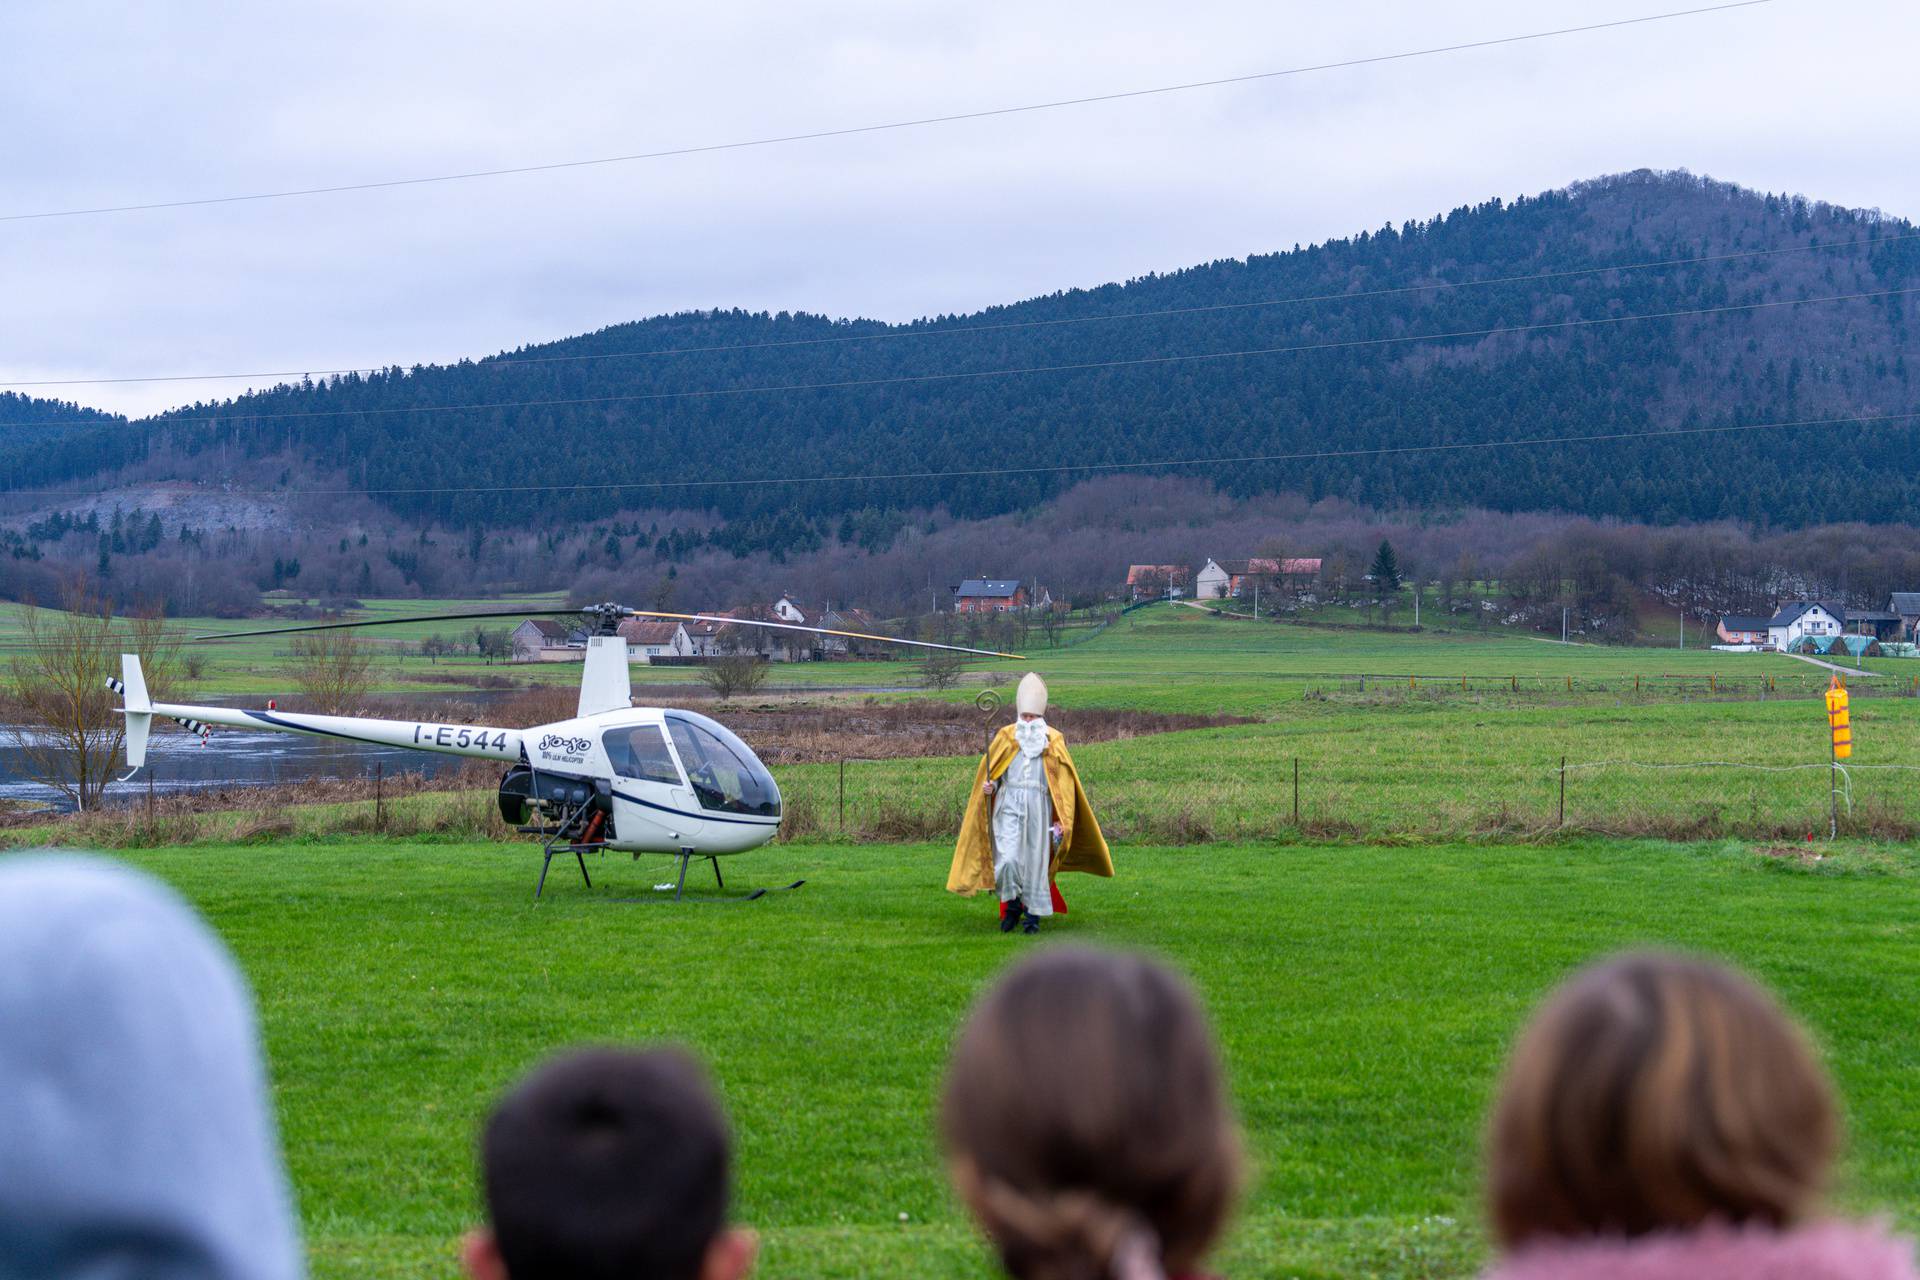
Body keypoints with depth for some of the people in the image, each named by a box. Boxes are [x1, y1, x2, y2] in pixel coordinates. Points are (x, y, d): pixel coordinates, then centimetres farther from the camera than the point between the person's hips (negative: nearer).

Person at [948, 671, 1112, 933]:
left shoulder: (1053, 740, 6)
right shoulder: (1006, 736, 8)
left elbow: (1064, 781, 4)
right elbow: (990, 771, 13)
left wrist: (1062, 820, -3)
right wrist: (989, 786, -11)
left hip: (1038, 807, 0)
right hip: (1009, 804, 0)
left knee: (1035, 860, 1)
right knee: (1007, 858, -12)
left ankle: (1033, 914, 12)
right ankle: (1012, 905, 9)